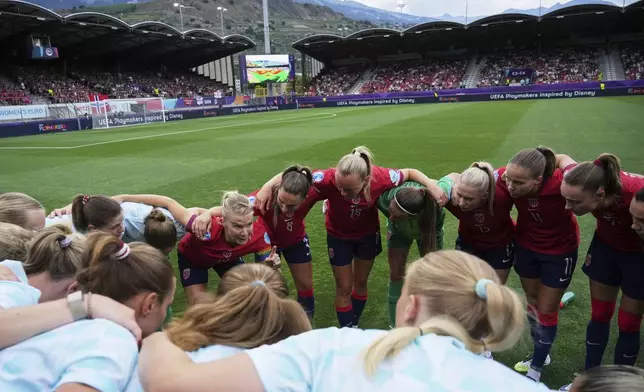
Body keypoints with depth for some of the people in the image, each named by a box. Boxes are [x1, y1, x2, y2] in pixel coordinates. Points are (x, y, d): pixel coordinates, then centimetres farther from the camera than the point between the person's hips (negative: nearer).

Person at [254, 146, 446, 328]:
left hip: (368, 234, 2)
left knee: (361, 282, 18)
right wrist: (268, 187, -41)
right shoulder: (329, 178, -40)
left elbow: (410, 172, -16)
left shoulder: (380, 177, -36)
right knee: (344, 288, 6)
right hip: (339, 236, -2)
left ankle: (355, 326, 41)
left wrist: (431, 185, -31)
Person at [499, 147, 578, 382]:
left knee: (546, 310, 9)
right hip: (525, 245, 3)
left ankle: (537, 368, 33)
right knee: (532, 301, 21)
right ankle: (540, 355, 47)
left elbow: (563, 158, -16)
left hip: (560, 250, -3)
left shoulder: (562, 183, -39)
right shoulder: (507, 178, -32)